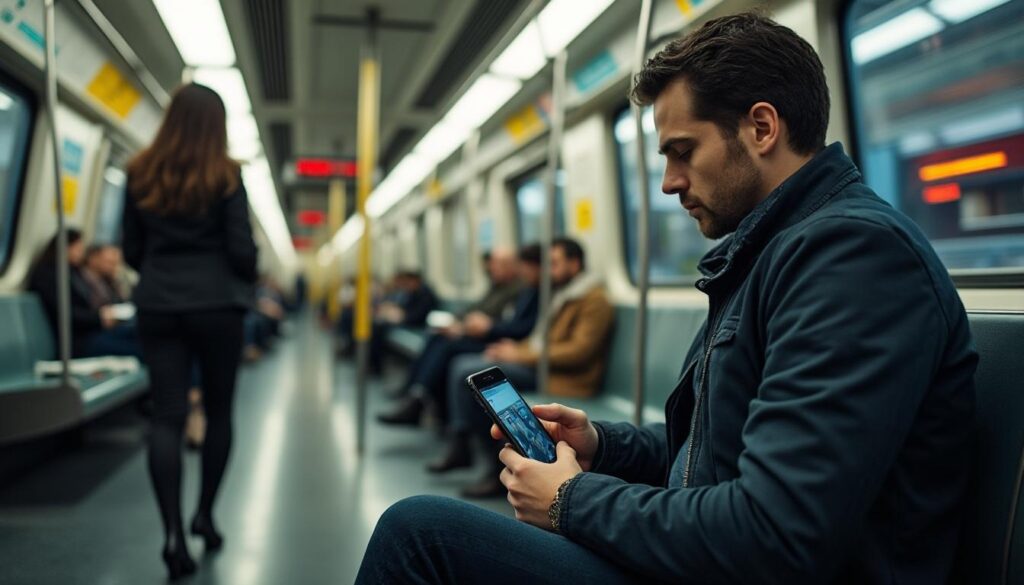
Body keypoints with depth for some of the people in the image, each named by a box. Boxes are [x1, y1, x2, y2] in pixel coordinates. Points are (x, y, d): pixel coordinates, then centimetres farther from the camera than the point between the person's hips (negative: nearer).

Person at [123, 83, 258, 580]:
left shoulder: (141, 175, 6)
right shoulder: (226, 176, -5)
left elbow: (132, 251, 10)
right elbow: (242, 249, -7)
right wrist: (248, 280, 13)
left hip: (157, 305, 3)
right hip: (216, 304, -2)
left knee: (167, 416, 1)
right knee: (218, 411, 13)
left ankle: (173, 531, -7)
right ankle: (205, 513, 20)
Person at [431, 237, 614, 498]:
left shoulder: (594, 300, -9)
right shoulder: (561, 295, 20)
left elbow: (579, 351, -19)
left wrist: (522, 355, -18)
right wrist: (517, 348, 0)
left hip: (562, 377, -10)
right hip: (537, 363, 10)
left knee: (469, 372, -20)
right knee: (462, 364, 0)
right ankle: (459, 445, -5)